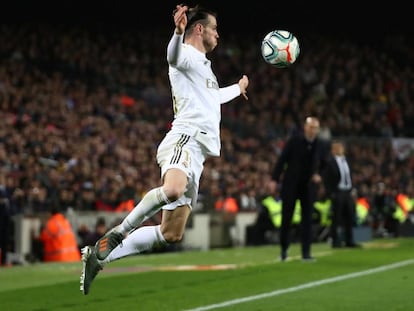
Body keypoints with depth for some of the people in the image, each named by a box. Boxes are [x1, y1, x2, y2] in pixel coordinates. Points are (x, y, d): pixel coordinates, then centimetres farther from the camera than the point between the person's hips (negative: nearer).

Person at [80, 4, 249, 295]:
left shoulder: (204, 66, 33)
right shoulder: (187, 55, 2)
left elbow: (214, 96, 54)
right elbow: (173, 55, -24)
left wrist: (238, 88, 73)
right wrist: (178, 31, -45)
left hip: (197, 153, 9)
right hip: (185, 138, -9)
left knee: (171, 234, 0)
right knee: (173, 190, -42)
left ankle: (98, 256, 3)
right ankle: (117, 234, -30)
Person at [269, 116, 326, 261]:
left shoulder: (320, 145, -1)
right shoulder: (294, 140, -8)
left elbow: (323, 164, 12)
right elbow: (282, 159, -7)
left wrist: (318, 175, -8)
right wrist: (275, 179, -12)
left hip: (309, 185, 2)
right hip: (291, 184, -2)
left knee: (307, 218, -3)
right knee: (286, 217, 4)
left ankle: (306, 252, -2)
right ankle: (284, 248, 21)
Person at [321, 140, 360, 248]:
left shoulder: (345, 161, 15)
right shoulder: (329, 162, -8)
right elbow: (326, 179, -10)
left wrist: (351, 189, 12)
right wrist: (330, 193, -15)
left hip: (347, 192, 7)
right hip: (337, 193, -7)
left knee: (349, 217, 8)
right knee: (336, 218, -3)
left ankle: (349, 241, 15)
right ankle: (335, 241, 2)